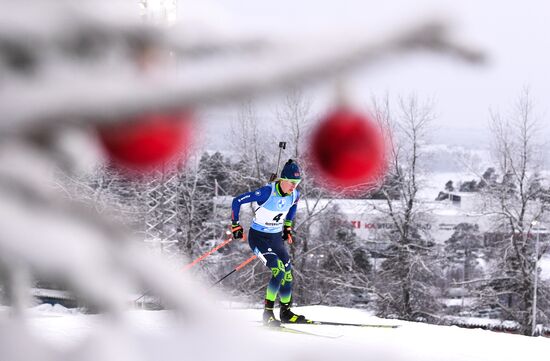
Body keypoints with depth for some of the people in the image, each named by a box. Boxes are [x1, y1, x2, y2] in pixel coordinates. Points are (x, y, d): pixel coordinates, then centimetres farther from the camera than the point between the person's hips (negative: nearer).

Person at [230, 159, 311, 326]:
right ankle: (268, 314, -14)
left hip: (276, 237, 7)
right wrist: (235, 225, -15)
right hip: (258, 237, -7)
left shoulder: (294, 195, -7)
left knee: (288, 272, 4)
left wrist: (288, 227, 20)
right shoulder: (267, 192, -26)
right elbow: (237, 201, -18)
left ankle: (285, 312, 23)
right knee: (279, 270, -21)